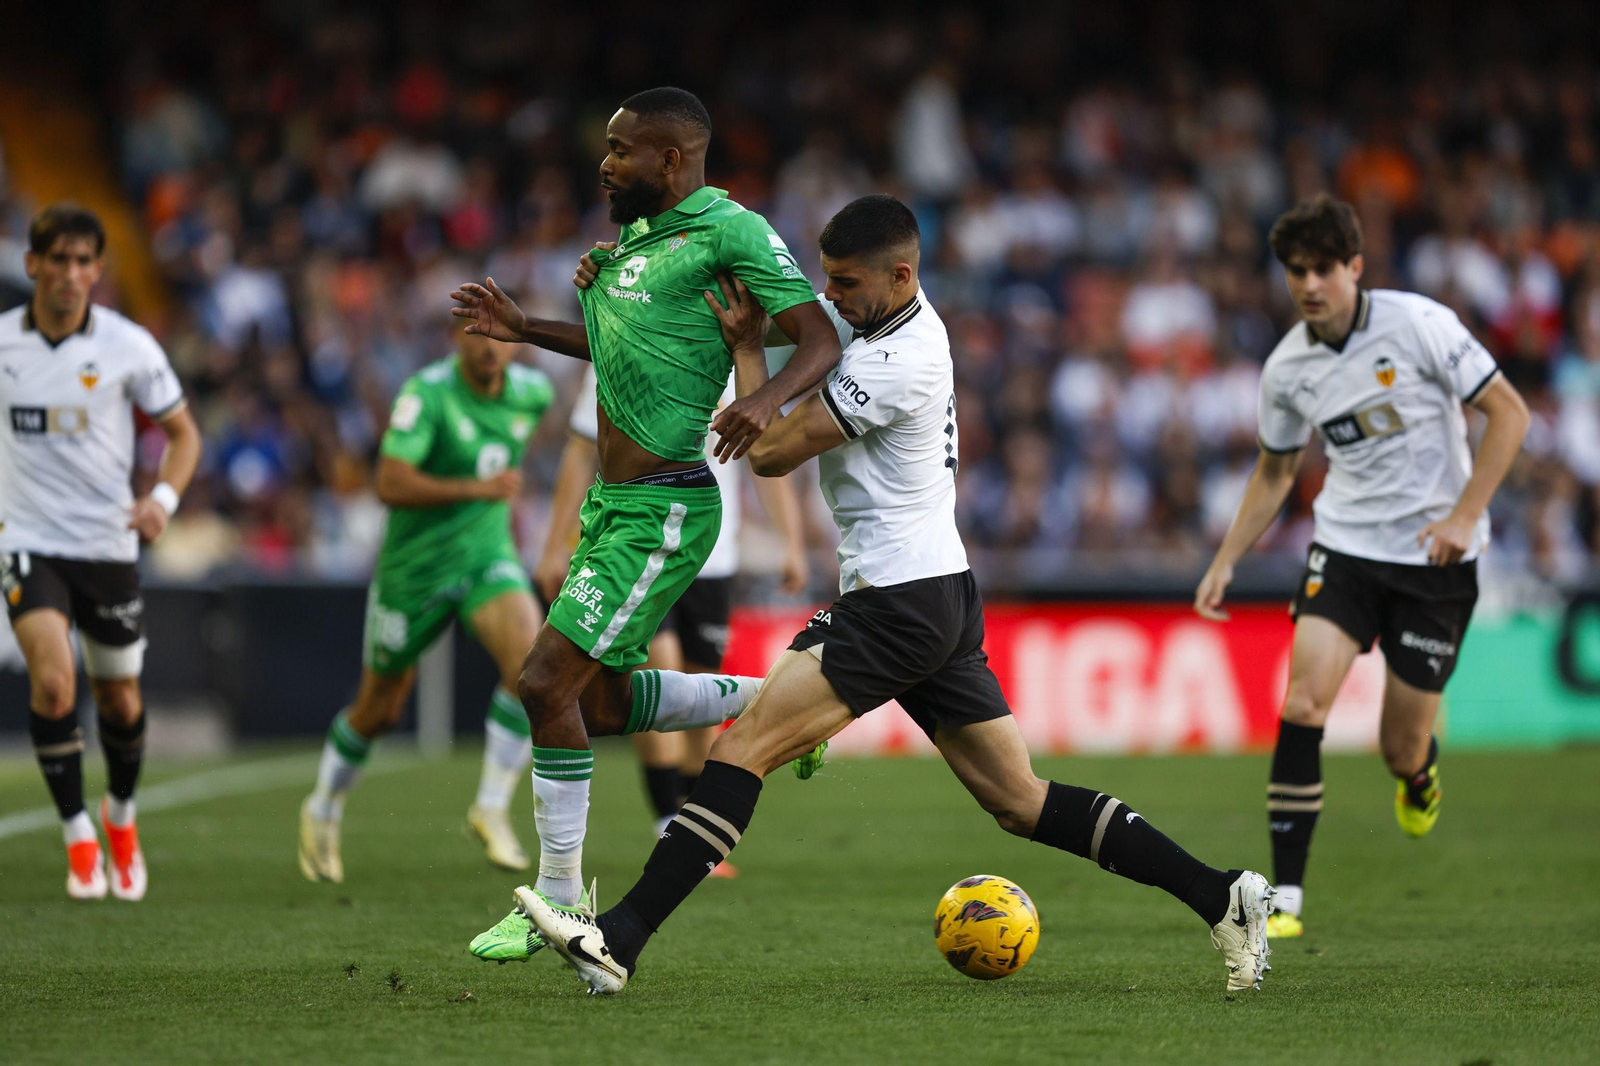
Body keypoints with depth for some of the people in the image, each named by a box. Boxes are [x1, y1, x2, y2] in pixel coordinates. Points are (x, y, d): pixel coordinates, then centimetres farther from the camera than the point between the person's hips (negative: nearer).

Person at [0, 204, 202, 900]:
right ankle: (79, 839, -6)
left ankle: (121, 817, 39)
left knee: (120, 701, 10)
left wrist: (163, 498, -14)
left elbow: (181, 432, 3)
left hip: (108, 543, 1)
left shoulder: (128, 346, -7)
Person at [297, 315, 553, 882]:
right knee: (379, 711, 12)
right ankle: (323, 812, 38)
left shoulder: (532, 392, -3)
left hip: (488, 556, 3)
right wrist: (475, 488, -38)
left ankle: (492, 808, -12)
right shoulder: (427, 393, -21)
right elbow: (390, 484, -30)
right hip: (416, 568, -3)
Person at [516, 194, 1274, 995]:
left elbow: (770, 452, -14)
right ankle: (1221, 898, 7)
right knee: (1023, 805, 9)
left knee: (743, 746, -14)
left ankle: (621, 939, -19)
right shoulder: (874, 316, 11)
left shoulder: (897, 362, -17)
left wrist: (746, 345, -1)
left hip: (899, 601, -10)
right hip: (941, 598, 10)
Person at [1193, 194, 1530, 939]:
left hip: (1435, 556, -3)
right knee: (1303, 702, -18)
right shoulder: (1286, 368, 0)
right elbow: (1275, 471, 16)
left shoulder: (1418, 324, -13)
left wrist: (1464, 515, -16)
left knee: (1401, 749, 1)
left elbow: (1508, 412, -9)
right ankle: (1285, 896, -14)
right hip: (1345, 545, 3)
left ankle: (1419, 774, 43)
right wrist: (1226, 560, 8)